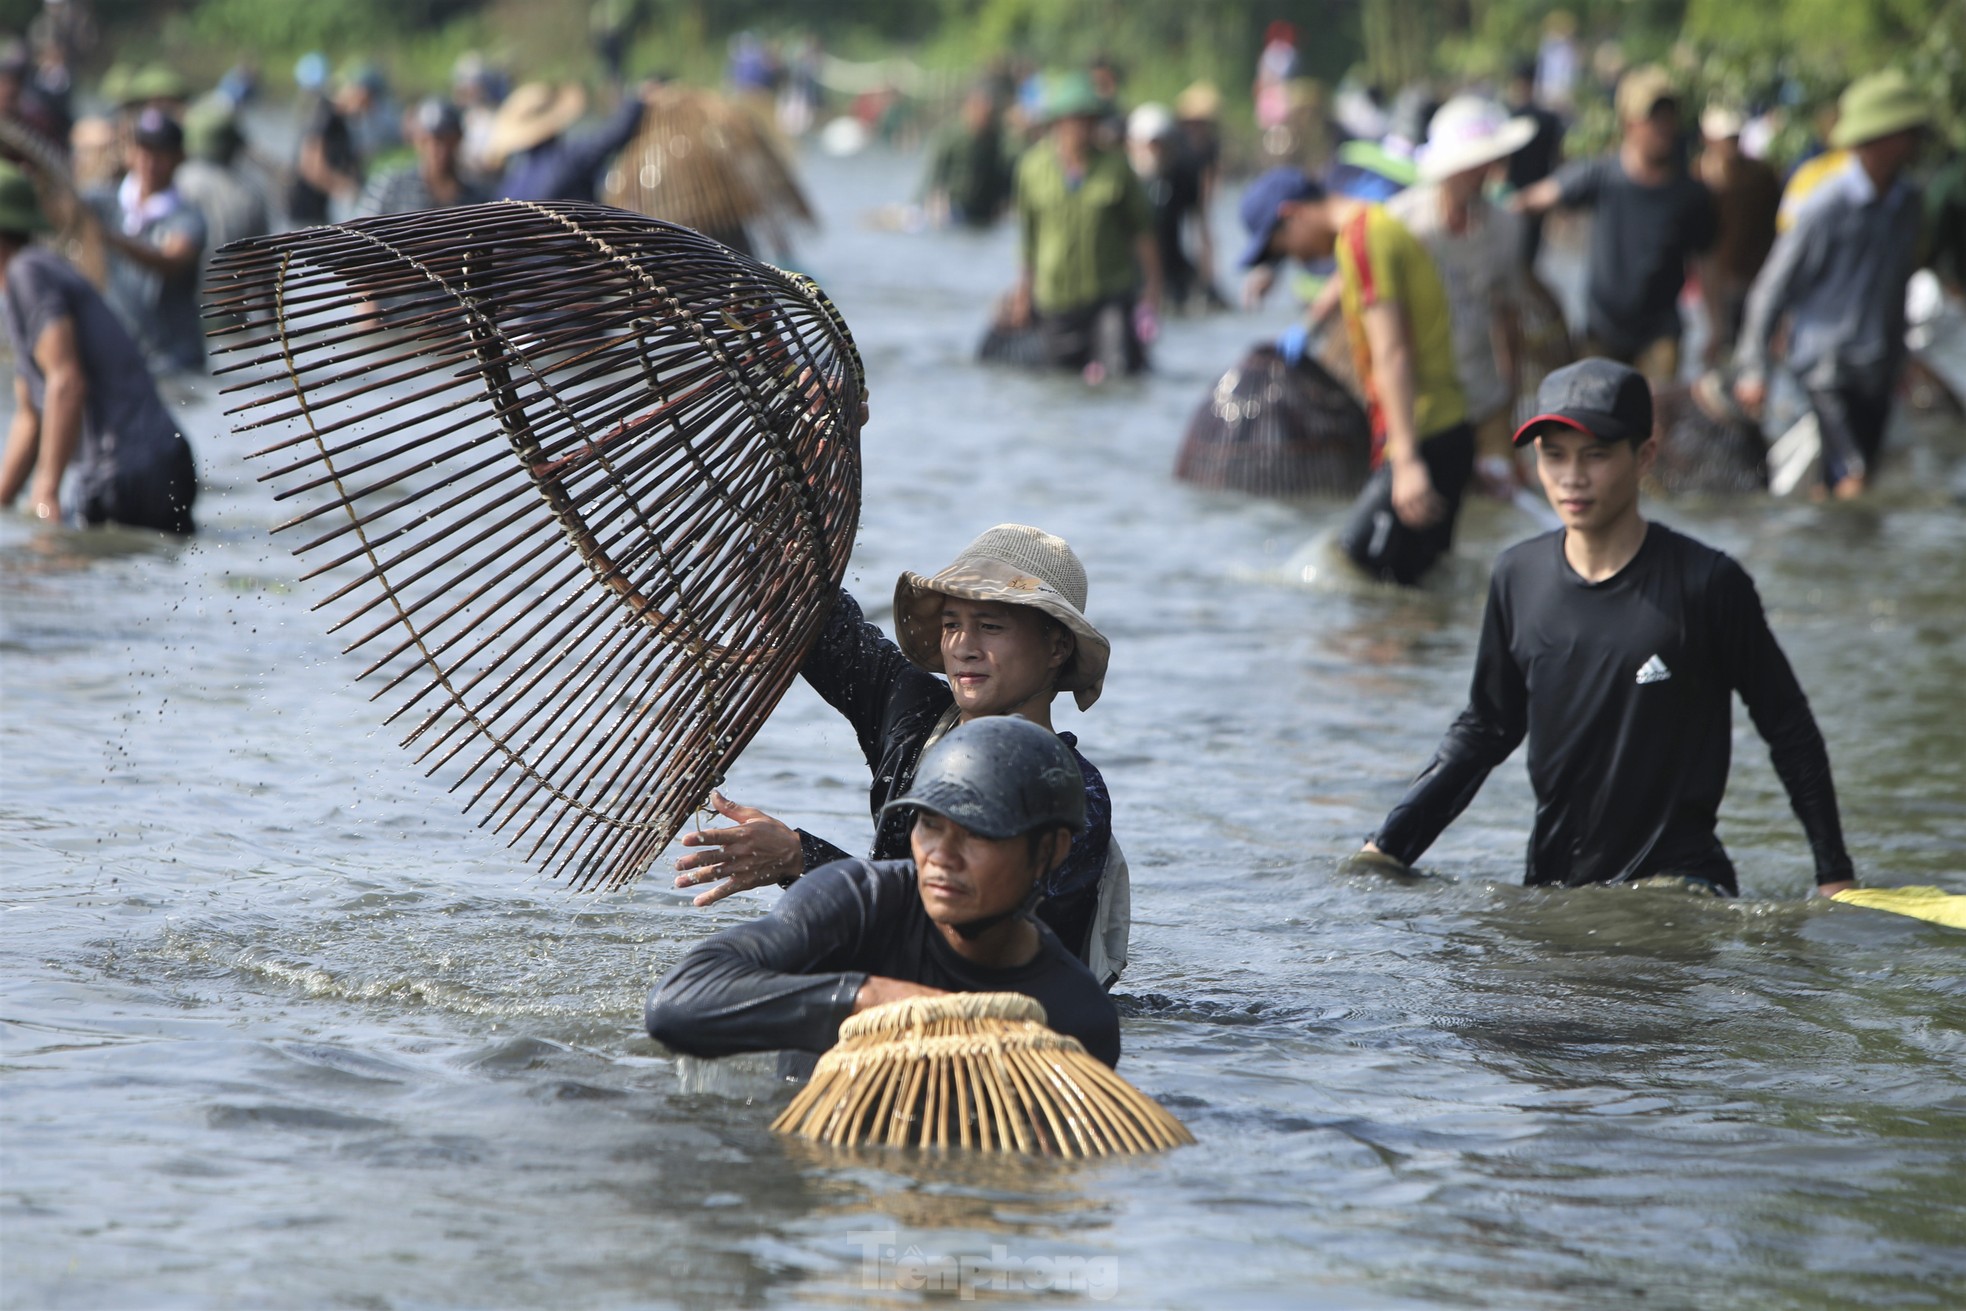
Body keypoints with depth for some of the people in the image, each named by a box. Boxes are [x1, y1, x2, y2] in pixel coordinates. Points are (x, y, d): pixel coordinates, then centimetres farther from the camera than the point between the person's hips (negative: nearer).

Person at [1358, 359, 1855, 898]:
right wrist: (1389, 843, 9)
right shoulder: (1519, 577, 5)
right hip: (1552, 883, 6)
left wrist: (1835, 875, 1)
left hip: (1678, 877, -6)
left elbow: (1790, 731, 1)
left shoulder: (1705, 584, -7)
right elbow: (1485, 729, 17)